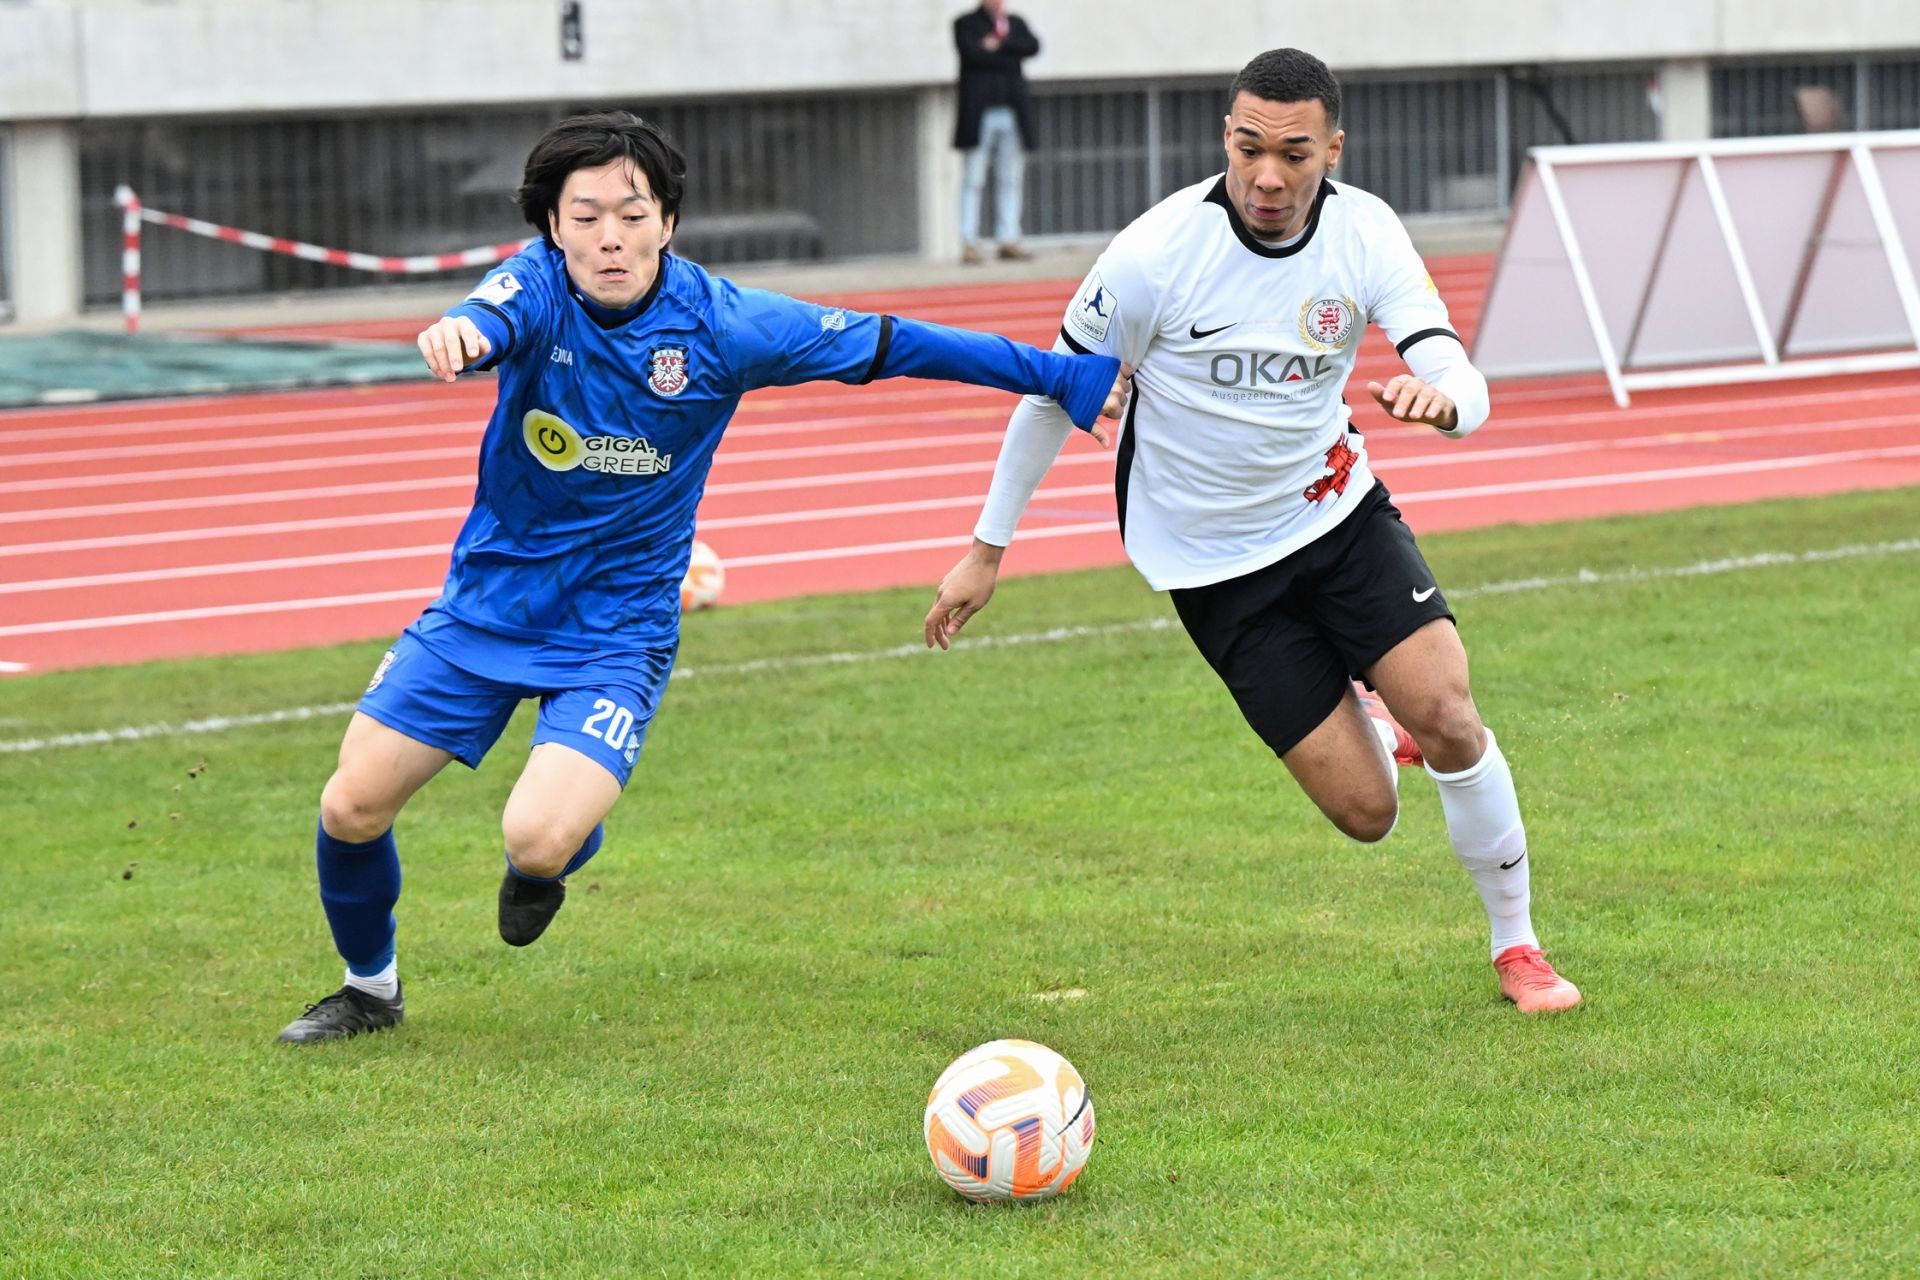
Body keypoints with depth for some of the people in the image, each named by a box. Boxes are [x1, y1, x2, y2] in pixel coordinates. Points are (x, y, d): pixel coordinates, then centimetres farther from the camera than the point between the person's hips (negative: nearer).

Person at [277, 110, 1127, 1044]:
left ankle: (565, 844, 17)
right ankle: (370, 986, 30)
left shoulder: (722, 325, -16)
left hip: (616, 629, -2)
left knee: (539, 837, -23)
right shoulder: (539, 285, -15)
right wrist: (455, 334, -65)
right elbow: (488, 321, -39)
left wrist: (1066, 377, -6)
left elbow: (891, 344, -8)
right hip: (486, 602, 2)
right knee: (351, 807, 0)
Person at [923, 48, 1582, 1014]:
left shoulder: (1364, 233, -12)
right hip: (1214, 563, -3)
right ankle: (1366, 737, 33)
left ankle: (1516, 945, 9)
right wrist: (987, 548, -3)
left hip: (1337, 508, 3)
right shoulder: (1157, 252, -21)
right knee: (1365, 813, -8)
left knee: (1447, 718, -16)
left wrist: (1442, 397, -44)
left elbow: (1466, 388, -19)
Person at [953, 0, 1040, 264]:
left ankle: (1009, 239, 7)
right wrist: (1009, 56, -4)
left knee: (1010, 180, 4)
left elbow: (1032, 46, 0)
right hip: (979, 112, -4)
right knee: (973, 180, -3)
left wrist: (999, 44, -9)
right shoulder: (966, 23, 6)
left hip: (1013, 111, 4)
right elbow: (971, 52, -12)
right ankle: (969, 241, -3)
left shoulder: (1016, 23, 18)